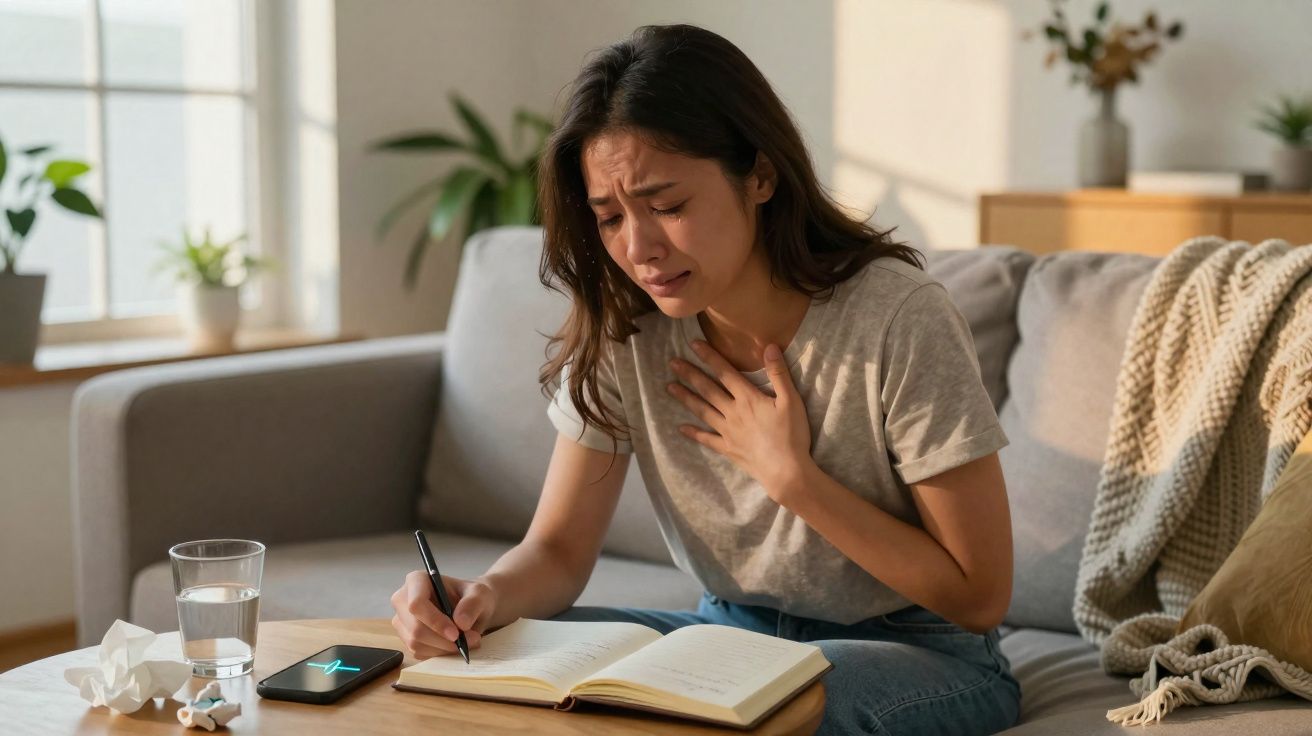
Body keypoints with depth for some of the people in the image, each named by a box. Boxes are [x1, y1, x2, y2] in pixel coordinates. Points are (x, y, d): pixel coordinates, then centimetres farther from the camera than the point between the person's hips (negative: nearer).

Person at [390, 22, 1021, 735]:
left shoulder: (897, 321, -22)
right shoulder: (621, 327, -8)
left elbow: (979, 597, -16)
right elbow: (557, 550, -5)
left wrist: (788, 472, -21)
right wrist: (482, 596, -29)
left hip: (919, 654, -4)